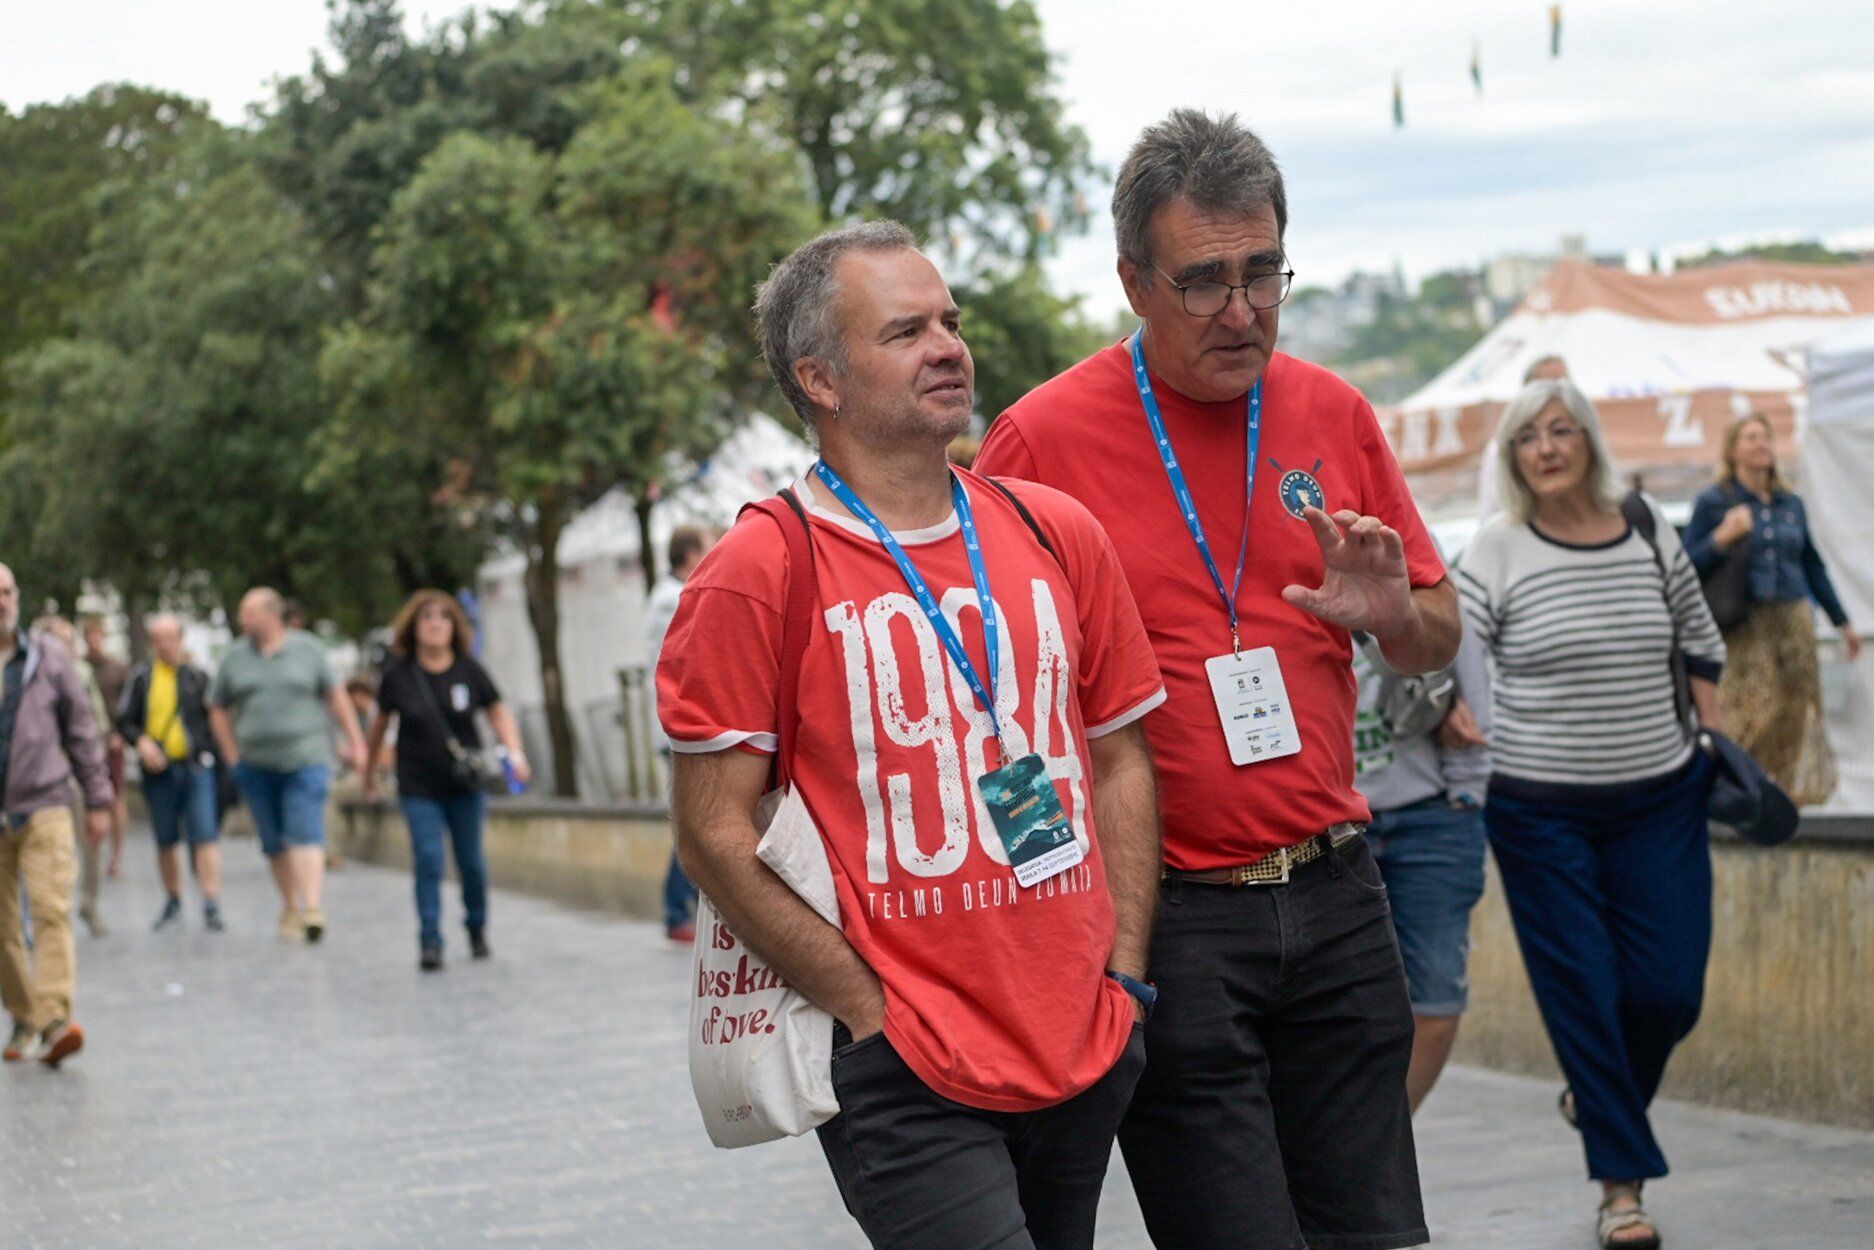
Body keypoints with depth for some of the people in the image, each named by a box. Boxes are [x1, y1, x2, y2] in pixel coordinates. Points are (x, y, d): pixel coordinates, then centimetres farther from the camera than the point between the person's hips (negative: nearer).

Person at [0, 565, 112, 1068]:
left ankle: (55, 1021, -22)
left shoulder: (49, 659, 6)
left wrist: (98, 800, 10)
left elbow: (82, 730, 11)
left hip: (44, 805, -1)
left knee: (52, 912, -14)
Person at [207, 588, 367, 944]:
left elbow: (336, 697, 9)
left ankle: (313, 908, -25)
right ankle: (290, 907, 18)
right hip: (257, 765, 3)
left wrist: (355, 741, 7)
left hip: (306, 758, -3)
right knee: (274, 842, 6)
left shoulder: (308, 649, 3)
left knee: (306, 834, -15)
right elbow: (218, 711, 14)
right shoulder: (235, 658, 7)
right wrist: (233, 757, 6)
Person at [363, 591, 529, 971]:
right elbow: (381, 722, 11)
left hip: (466, 784, 1)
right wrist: (369, 768, 19)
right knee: (427, 861, -11)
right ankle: (429, 942, -9)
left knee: (471, 861, 8)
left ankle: (477, 928, 30)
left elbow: (498, 712, 5)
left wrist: (515, 752, -10)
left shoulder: (469, 671, -1)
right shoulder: (398, 676, -2)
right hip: (418, 787, -1)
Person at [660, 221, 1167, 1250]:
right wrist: (872, 1012, -10)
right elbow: (714, 837, -8)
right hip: (906, 1080, -5)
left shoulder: (1058, 535, 9)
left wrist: (1123, 975, 7)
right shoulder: (757, 574, -7)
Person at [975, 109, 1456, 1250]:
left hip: (1336, 895, 5)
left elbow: (1439, 640, 15)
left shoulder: (1334, 416, 7)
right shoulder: (1043, 439, -6)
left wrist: (1393, 614, -8)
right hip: (1167, 918, -4)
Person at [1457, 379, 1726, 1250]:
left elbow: (1701, 644, 16)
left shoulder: (1650, 534, 4)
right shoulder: (1498, 550, -5)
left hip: (1659, 801, 3)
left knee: (1669, 991, 1)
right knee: (1584, 991, -2)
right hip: (1540, 810, -3)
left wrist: (1717, 745, 9)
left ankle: (1594, 1094, 33)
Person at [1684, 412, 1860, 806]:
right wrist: (1723, 538, -20)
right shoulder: (1713, 502, -1)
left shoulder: (1791, 504, 12)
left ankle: (1792, 786, 10)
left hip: (1794, 620, 4)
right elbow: (1689, 565, -3)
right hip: (1744, 628, -4)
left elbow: (1813, 566, 20)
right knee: (1751, 711, -11)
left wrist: (1842, 622, 21)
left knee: (1798, 709, 2)